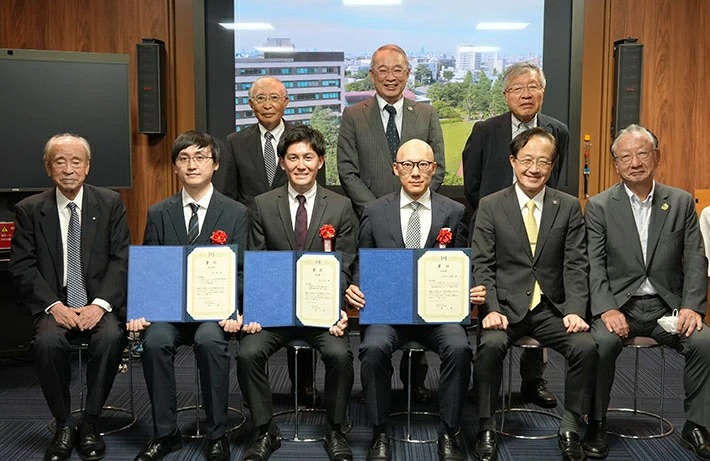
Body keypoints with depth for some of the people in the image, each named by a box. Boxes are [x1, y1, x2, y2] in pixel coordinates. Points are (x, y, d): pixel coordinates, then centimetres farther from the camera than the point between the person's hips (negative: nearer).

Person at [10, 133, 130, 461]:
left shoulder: (110, 203, 5)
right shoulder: (29, 210, 6)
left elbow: (121, 259, -1)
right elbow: (22, 266, 0)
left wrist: (100, 304, -16)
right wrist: (54, 305, -15)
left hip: (100, 303, 0)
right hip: (54, 304, 1)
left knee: (110, 336, -31)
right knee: (47, 341, -30)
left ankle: (90, 424, -12)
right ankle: (64, 425, -9)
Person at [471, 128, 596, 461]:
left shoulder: (569, 207, 8)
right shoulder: (490, 206, 3)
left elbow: (575, 266, 3)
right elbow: (481, 265, -1)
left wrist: (575, 310, -12)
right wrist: (491, 309, -15)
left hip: (552, 308, 2)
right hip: (507, 306, -1)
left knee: (586, 346, -24)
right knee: (490, 345, -30)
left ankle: (570, 428, -2)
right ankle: (486, 428, -10)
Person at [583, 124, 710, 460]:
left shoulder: (681, 202, 7)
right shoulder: (599, 206, 2)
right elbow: (595, 266, -5)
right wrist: (607, 309, -19)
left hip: (667, 305, 2)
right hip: (619, 304, -2)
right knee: (601, 342, -30)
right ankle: (596, 424, -8)